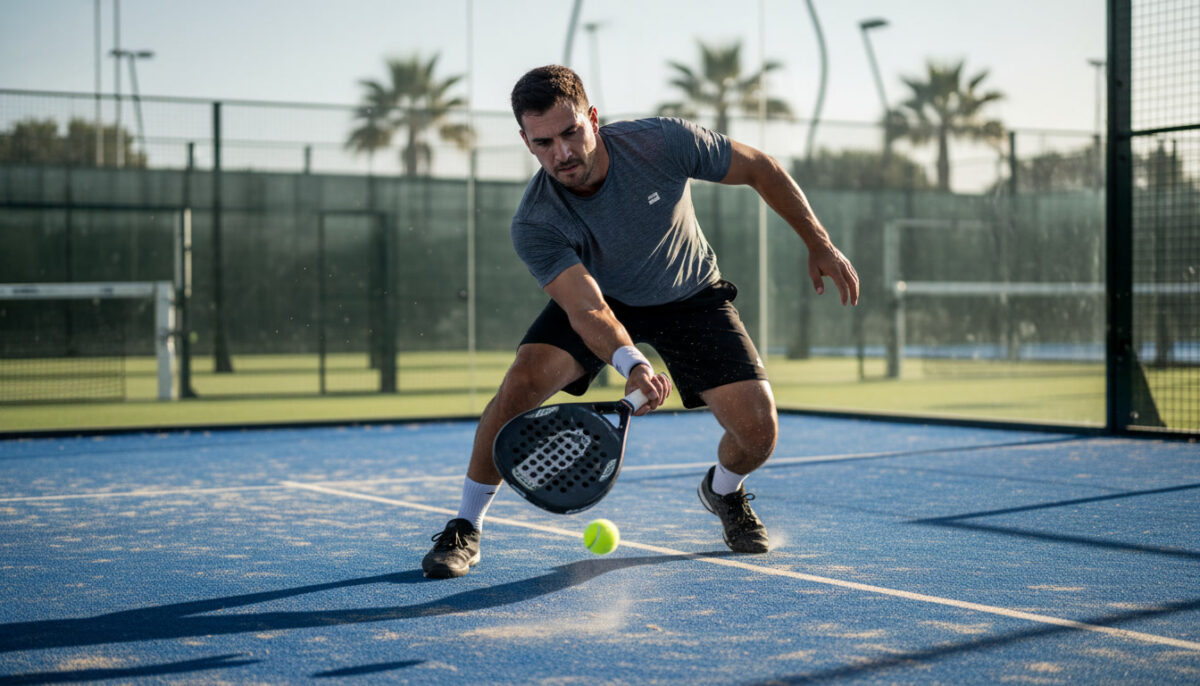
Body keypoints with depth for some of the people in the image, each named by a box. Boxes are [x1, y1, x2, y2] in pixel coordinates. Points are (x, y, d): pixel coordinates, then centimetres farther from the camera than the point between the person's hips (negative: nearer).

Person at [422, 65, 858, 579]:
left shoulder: (664, 142, -30)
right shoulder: (533, 225, -30)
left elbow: (761, 170, -14)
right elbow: (586, 308, -39)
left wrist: (819, 245, -9)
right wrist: (631, 364, -59)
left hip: (691, 296, 1)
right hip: (602, 295, -1)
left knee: (758, 430, -15)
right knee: (523, 381, -28)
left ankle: (723, 490, 23)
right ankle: (465, 528, -8)